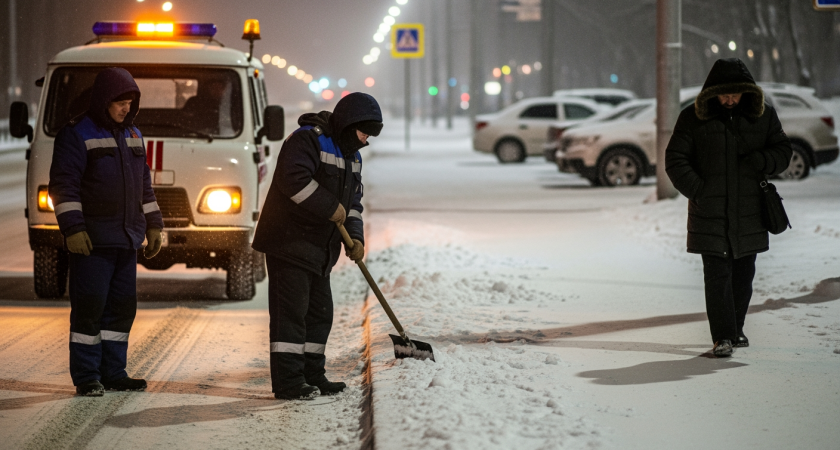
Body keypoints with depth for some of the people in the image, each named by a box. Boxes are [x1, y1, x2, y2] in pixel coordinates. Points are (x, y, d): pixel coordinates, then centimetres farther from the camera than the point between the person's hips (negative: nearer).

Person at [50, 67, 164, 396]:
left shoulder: (132, 135, 16)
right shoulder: (76, 134, -7)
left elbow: (143, 184, 23)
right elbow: (63, 184, -12)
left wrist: (153, 225, 19)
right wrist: (72, 228, -19)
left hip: (126, 239, 7)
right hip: (91, 241, -7)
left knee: (122, 307, 9)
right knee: (89, 308, -7)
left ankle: (113, 373, 16)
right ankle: (86, 378, -2)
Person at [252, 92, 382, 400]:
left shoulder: (352, 156, 17)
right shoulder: (308, 140, -14)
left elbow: (353, 201, 18)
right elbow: (294, 179, -29)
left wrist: (354, 237, 2)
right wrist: (330, 208, -23)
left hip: (319, 249, 10)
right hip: (288, 243, -10)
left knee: (319, 313, 13)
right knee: (290, 311, -11)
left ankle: (312, 376, 22)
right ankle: (287, 382, -11)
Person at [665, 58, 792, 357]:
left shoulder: (763, 115, 5)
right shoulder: (693, 118, -1)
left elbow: (782, 151, 11)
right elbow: (675, 161, 0)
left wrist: (760, 162, -11)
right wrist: (698, 191, -11)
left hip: (749, 213, 3)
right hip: (710, 214, -3)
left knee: (743, 274, 11)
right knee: (717, 274, -8)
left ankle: (736, 328, 27)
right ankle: (723, 336, -6)